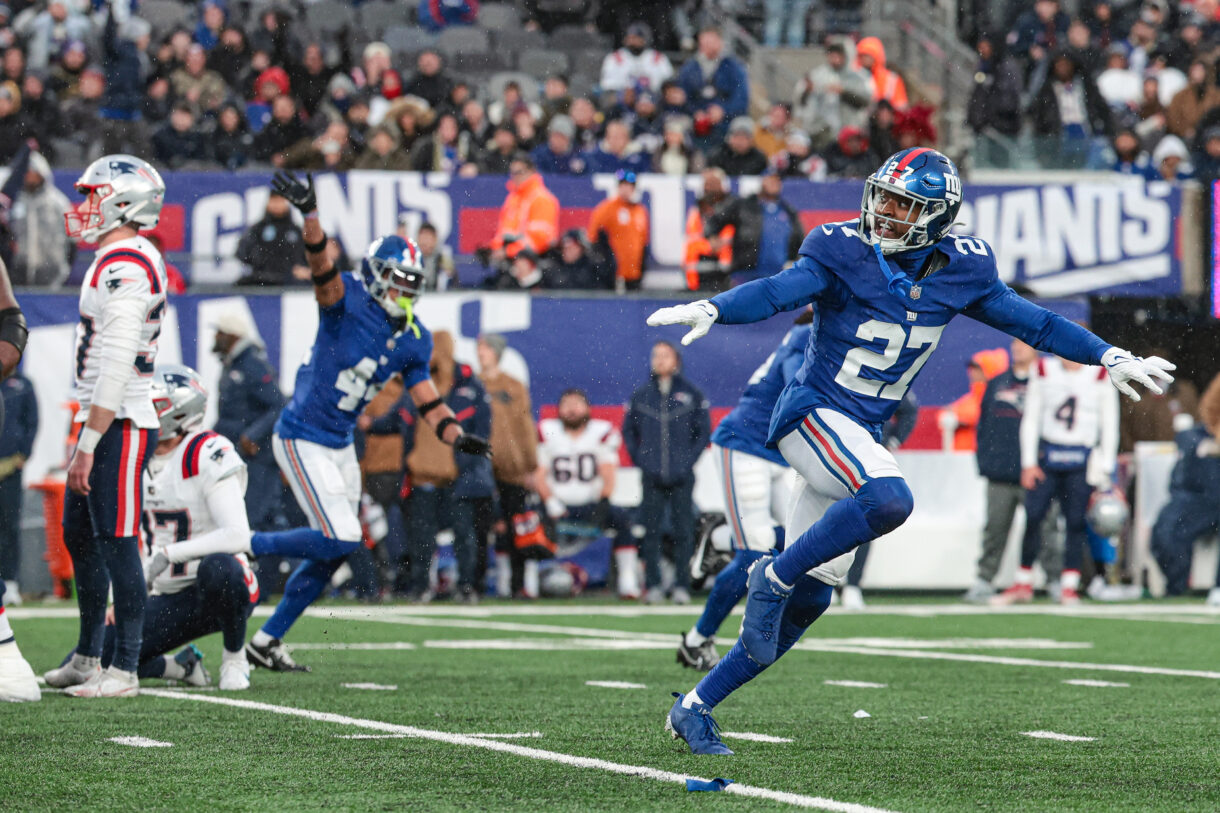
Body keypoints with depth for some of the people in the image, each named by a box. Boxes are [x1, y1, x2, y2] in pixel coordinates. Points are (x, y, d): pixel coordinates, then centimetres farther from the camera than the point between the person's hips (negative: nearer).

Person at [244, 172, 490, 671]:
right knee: (340, 540, -15)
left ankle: (267, 641, 19)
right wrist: (310, 214, -53)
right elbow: (322, 269, -34)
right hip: (302, 439, -8)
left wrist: (456, 437, -15)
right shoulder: (349, 302, -15)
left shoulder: (414, 340, 4)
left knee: (334, 550, 9)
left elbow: (427, 401, 4)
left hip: (340, 446, 8)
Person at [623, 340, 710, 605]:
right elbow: (628, 430, 16)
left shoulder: (691, 395, 4)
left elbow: (704, 432, 7)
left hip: (681, 476, -2)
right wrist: (639, 459, 5)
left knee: (683, 532, -2)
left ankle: (682, 586, 2)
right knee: (651, 532, 0)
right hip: (651, 476, 2)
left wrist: (689, 460, -3)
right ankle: (653, 586, 4)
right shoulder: (640, 396, 9)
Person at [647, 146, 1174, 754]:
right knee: (889, 499, -35)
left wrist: (1110, 359, 13)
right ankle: (773, 577, -17)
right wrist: (711, 310, -42)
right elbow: (776, 292, -22)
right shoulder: (845, 253, -10)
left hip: (861, 434, 6)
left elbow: (1029, 321, 15)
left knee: (809, 598, 2)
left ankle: (696, 707, 11)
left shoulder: (960, 270, 4)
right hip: (812, 413, -6)